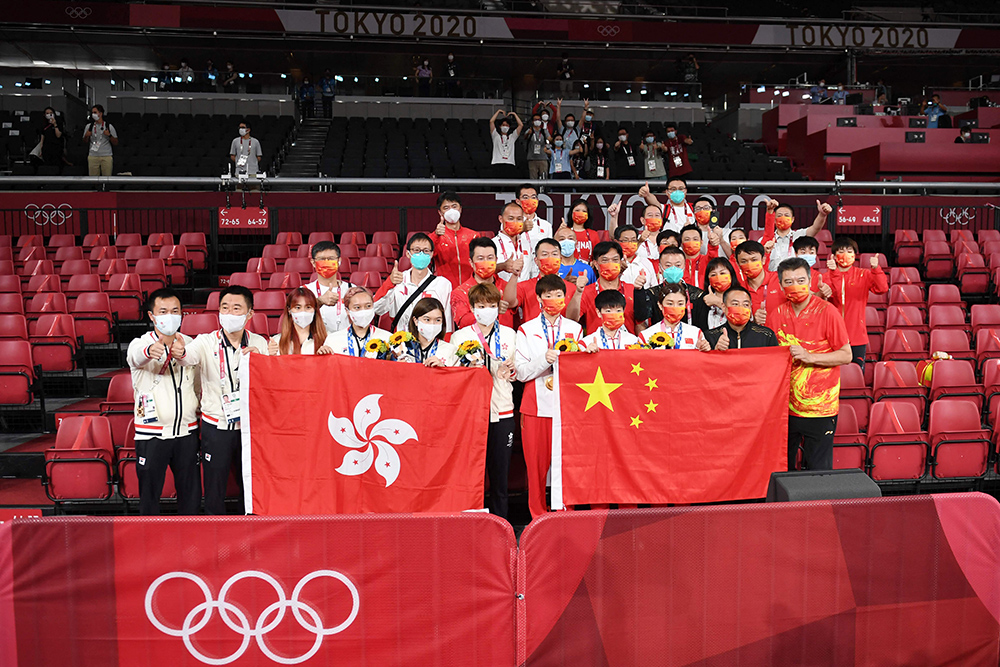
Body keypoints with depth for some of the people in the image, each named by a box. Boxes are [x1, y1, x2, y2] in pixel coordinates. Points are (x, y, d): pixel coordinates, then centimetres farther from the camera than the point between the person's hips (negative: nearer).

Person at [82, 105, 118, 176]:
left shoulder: (109, 126, 2)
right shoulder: (89, 126, 8)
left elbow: (116, 143, 2)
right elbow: (85, 141, 16)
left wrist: (109, 135, -15)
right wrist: (86, 136, -4)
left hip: (106, 157, -2)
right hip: (93, 156, 2)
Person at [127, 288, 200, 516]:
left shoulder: (189, 344, 5)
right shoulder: (141, 344, -4)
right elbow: (137, 356, -31)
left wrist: (182, 353, -37)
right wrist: (150, 350, -56)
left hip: (186, 430, 3)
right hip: (151, 433, -3)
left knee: (191, 493, 9)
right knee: (149, 493, 4)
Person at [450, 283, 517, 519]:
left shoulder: (509, 335, 11)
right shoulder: (460, 336, 5)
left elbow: (519, 371, 16)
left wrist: (508, 370, -6)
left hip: (502, 411, 2)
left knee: (500, 471, 6)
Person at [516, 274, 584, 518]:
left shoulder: (575, 329, 13)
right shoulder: (526, 330, 7)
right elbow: (521, 372, -1)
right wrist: (545, 359, -16)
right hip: (536, 405, -1)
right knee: (537, 463, 0)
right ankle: (538, 515, 12)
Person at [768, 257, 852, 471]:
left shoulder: (827, 312, -7)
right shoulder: (776, 315, 5)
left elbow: (846, 355, -6)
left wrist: (810, 357, -17)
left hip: (819, 406, -4)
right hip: (785, 405, 4)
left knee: (818, 470, 3)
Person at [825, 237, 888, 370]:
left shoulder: (863, 275, 6)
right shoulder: (828, 276, 4)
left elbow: (882, 289, -10)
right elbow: (830, 294, -15)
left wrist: (875, 269, -23)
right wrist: (833, 272, -24)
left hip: (857, 334, 0)